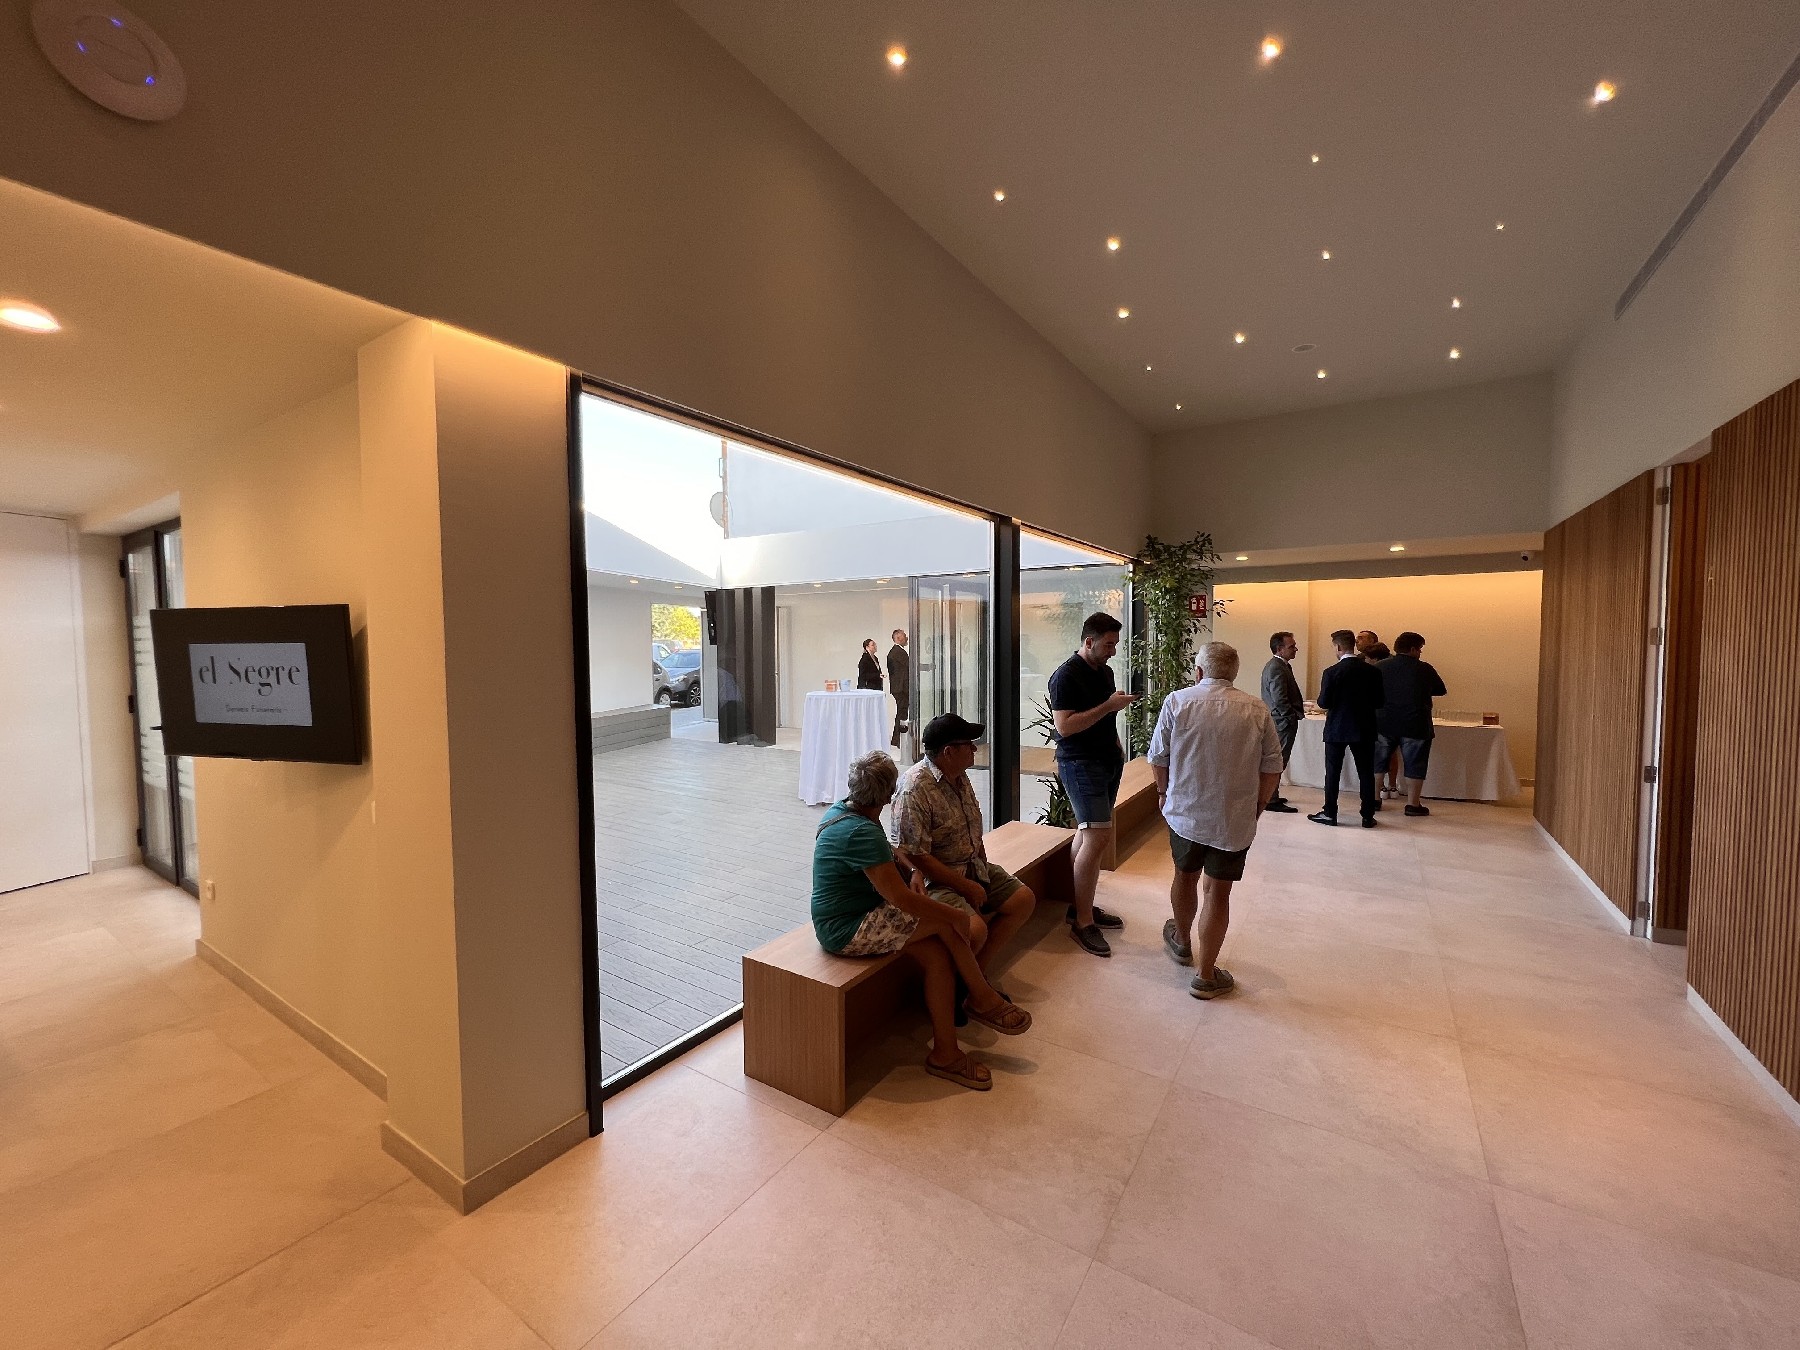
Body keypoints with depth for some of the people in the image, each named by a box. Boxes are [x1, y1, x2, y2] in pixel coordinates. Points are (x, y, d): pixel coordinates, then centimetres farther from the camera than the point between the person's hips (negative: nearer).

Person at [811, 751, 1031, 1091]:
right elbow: (901, 898, -26)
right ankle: (984, 999, 7)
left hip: (850, 915, 9)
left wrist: (913, 868, 2)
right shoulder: (862, 833, -27)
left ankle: (945, 1053, 6)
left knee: (938, 954, -3)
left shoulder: (840, 811, 4)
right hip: (847, 931, -9)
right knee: (945, 922, -15)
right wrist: (957, 916, -15)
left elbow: (886, 851, 21)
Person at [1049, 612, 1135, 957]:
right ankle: (1083, 922, -4)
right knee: (1098, 836, -14)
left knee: (1087, 834, 12)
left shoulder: (1105, 671, 14)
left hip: (1108, 761, 9)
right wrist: (1109, 706, -21)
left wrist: (1116, 745, 15)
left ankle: (1081, 906, 22)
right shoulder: (1066, 676, -13)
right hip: (1080, 763, -9)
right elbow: (1064, 726, -21)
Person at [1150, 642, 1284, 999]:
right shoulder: (1257, 711, -4)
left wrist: (1163, 791, 13)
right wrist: (1260, 803, 16)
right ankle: (1205, 975, 18)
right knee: (1218, 891, 8)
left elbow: (1158, 757, -3)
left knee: (1185, 876, 21)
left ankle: (1182, 943, 45)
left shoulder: (1177, 701, -8)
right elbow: (1272, 768, 0)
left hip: (1184, 812, 1)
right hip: (1235, 820, 0)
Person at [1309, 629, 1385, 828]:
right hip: (1364, 729, 3)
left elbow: (1324, 703, -12)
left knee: (1332, 772, 7)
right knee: (1366, 773, 10)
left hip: (1337, 729, -3)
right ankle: (1368, 816, 14)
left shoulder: (1332, 672, -14)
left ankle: (1330, 813, 12)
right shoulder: (1373, 671, -3)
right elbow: (1378, 702, 1)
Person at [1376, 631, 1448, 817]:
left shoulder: (1379, 667, -1)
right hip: (1415, 725, -3)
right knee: (1415, 765, 6)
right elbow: (1440, 690, 6)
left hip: (1384, 724, 3)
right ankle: (1413, 804, 9)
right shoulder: (1425, 669, -8)